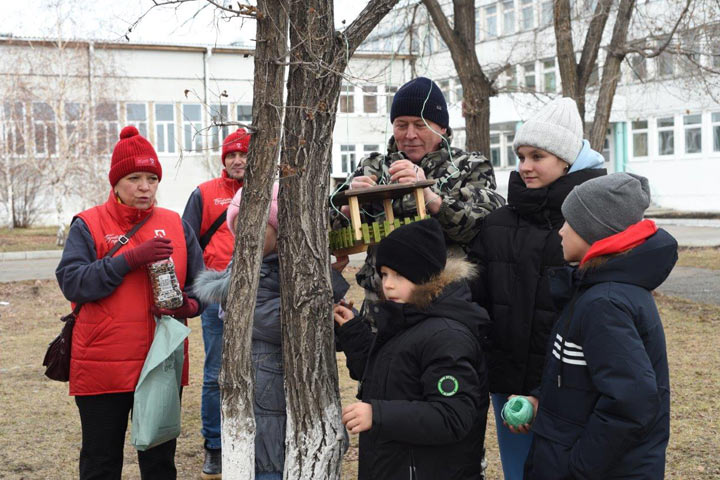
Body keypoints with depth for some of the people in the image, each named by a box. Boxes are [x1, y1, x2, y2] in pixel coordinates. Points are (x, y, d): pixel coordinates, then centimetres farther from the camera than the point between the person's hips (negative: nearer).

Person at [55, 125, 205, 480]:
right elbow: (71, 282, -14)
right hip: (102, 368, -3)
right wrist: (130, 259, -22)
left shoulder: (175, 225, 8)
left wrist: (190, 305, -13)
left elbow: (199, 283, 10)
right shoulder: (88, 225, -1)